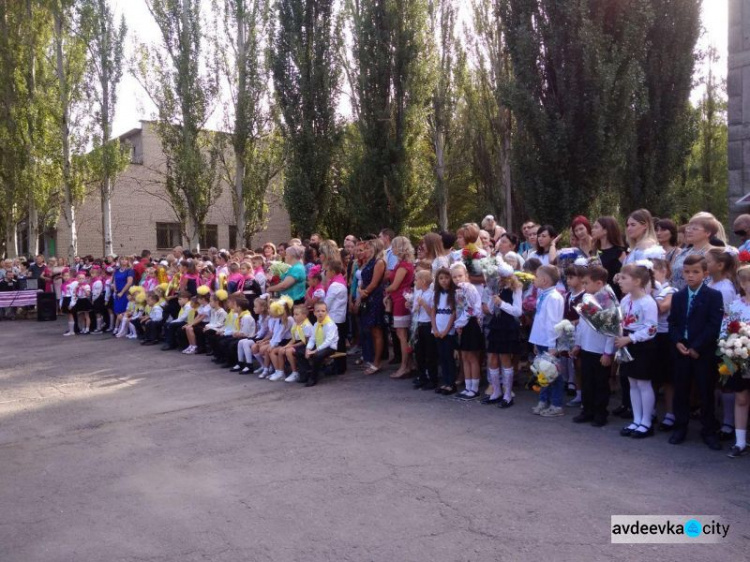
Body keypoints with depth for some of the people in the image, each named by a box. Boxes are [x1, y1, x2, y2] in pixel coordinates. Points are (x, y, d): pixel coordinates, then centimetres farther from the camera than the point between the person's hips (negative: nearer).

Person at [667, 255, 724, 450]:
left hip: (704, 353, -4)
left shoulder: (714, 296, -5)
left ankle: (709, 431, 15)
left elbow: (714, 325, -11)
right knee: (680, 391, 9)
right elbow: (672, 322, 9)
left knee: (706, 393, 4)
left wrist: (697, 347, -15)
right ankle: (680, 428, 20)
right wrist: (677, 342, -8)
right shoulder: (678, 296, 10)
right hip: (681, 351, 4)